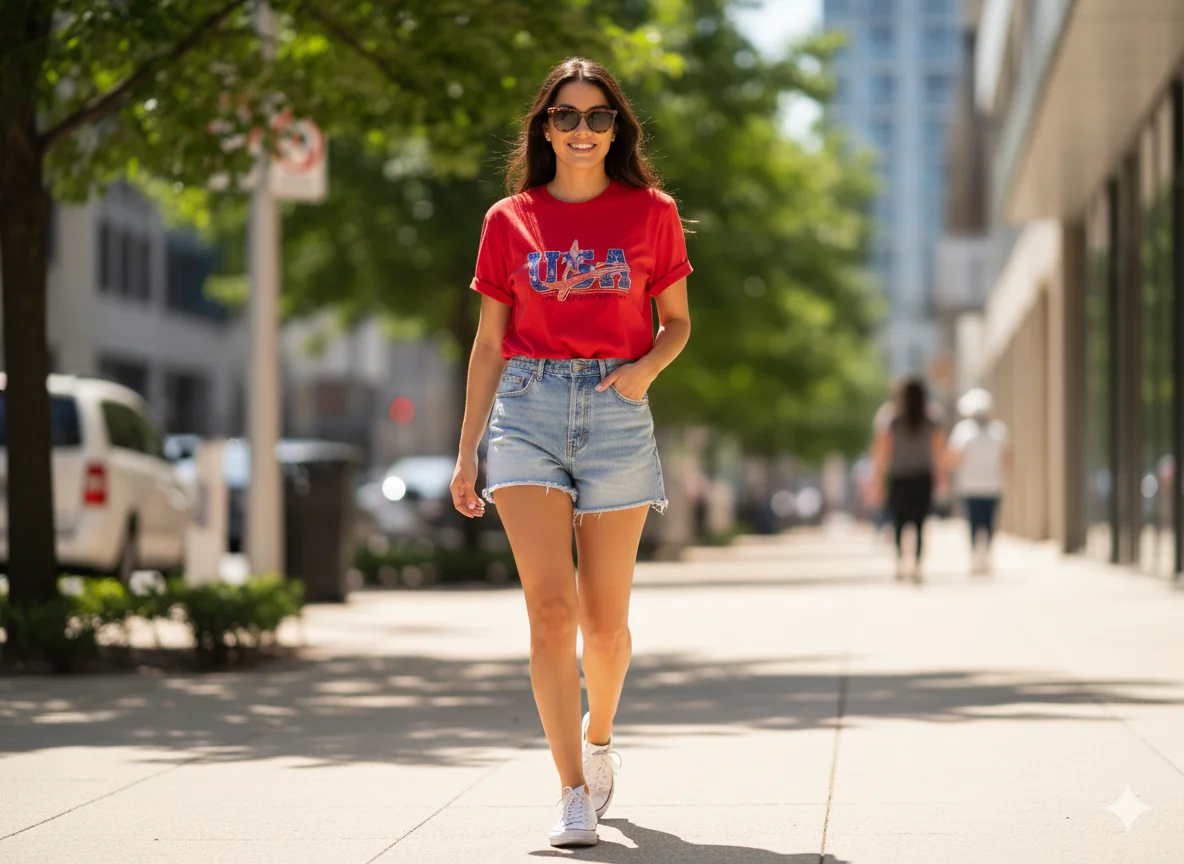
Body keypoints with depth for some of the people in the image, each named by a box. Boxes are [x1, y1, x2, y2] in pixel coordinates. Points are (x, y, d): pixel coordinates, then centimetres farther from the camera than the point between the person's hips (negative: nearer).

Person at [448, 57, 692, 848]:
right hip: (529, 411, 0)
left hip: (617, 412, 0)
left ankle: (598, 735, 37)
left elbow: (677, 322, 13)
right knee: (551, 610, -12)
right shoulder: (510, 221, 8)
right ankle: (575, 796, -10)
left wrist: (648, 366, -9)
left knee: (606, 621, 5)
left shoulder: (651, 212, 7)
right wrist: (466, 450, 9)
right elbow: (490, 343, 12)